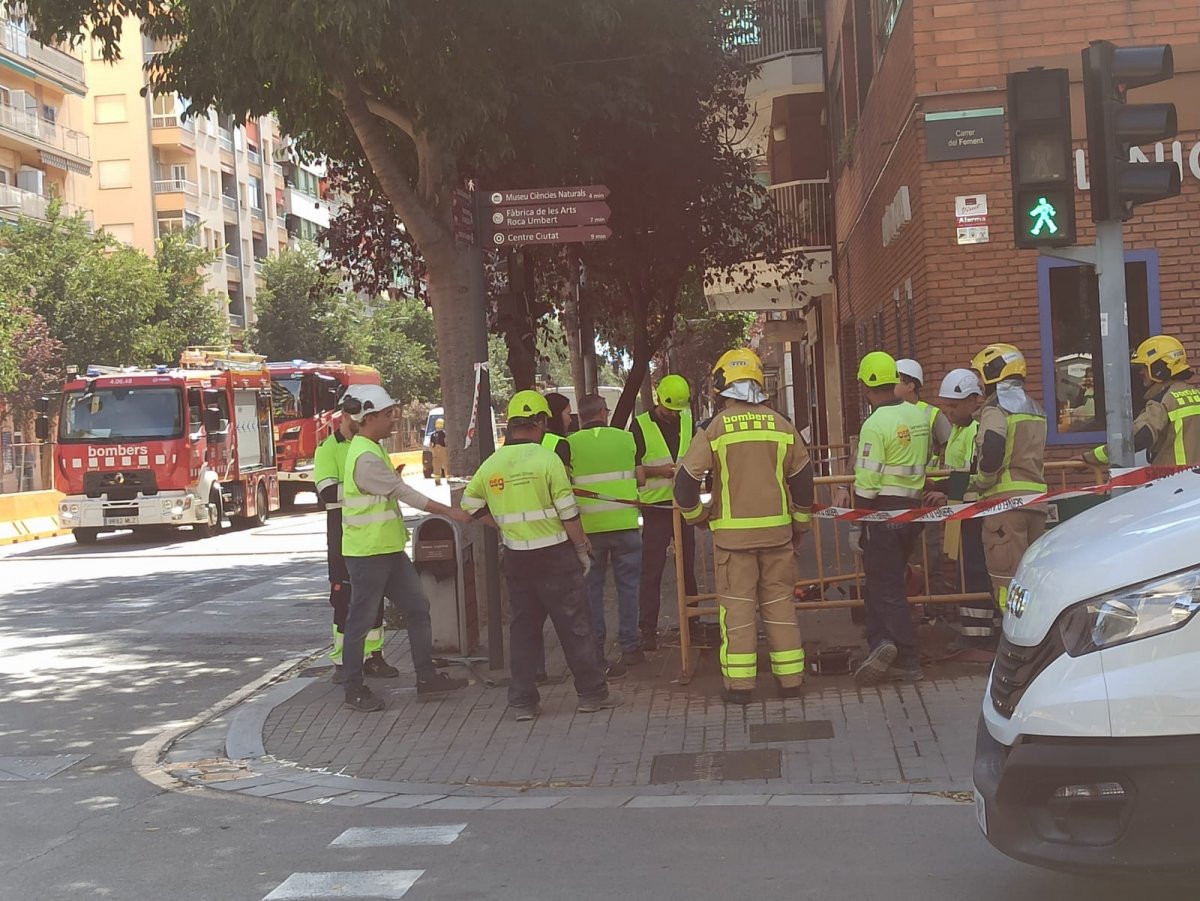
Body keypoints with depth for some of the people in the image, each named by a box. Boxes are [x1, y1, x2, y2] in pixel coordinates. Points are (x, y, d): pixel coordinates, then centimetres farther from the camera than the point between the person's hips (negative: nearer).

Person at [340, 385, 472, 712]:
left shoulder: (372, 450, 13)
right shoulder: (365, 457, -20)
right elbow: (404, 492, -19)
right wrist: (450, 512, -16)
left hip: (388, 549, 10)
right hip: (367, 552, -10)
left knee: (417, 608, 10)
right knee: (361, 620, 0)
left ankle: (426, 677, 16)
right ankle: (354, 689, 10)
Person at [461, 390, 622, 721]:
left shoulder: (491, 465, 1)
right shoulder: (547, 460, -13)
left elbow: (470, 504, 12)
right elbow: (568, 513, -11)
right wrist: (582, 549, 0)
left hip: (515, 556, 5)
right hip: (554, 554, -5)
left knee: (523, 626, 12)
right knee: (574, 625, 6)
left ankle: (522, 701, 13)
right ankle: (592, 693, 13)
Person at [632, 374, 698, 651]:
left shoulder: (687, 423, 9)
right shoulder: (640, 426, -5)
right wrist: (657, 470, -19)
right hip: (655, 507, -5)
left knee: (688, 568, 13)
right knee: (651, 572, -4)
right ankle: (648, 630, 0)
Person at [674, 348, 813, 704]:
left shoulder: (715, 428, -6)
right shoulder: (781, 425, 3)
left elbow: (686, 477, -7)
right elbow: (802, 477, 8)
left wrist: (695, 515, 11)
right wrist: (800, 524, 19)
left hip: (732, 531, -3)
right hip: (777, 528, 3)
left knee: (737, 604, 3)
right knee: (780, 602, 10)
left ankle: (739, 683, 3)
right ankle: (790, 678, 15)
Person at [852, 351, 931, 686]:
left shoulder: (876, 424, -16)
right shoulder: (919, 416, 6)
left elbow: (866, 482, -18)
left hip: (882, 511, -7)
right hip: (912, 508, 7)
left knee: (887, 589, -1)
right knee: (886, 582, 15)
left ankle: (908, 663, -5)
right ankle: (882, 644, 8)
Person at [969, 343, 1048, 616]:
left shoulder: (996, 407, -8)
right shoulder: (1034, 408, 18)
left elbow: (991, 449, -23)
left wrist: (981, 482, -7)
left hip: (1006, 499, -8)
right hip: (1036, 495, 8)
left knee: (1007, 576, -5)